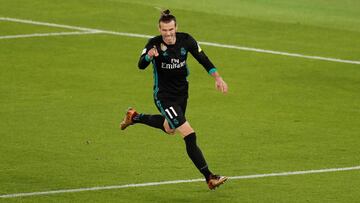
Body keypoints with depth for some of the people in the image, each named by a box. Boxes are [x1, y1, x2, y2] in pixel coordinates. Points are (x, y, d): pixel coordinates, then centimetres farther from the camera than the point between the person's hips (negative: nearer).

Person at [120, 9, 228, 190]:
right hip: (164, 96, -6)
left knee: (169, 128, 31)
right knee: (189, 136, -15)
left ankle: (134, 117, 53)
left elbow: (202, 59, -1)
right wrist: (149, 56, -57)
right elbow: (141, 65, -35)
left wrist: (217, 77, -11)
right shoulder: (155, 44, -22)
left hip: (182, 92, 6)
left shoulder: (186, 40, -11)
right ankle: (209, 178, -12)